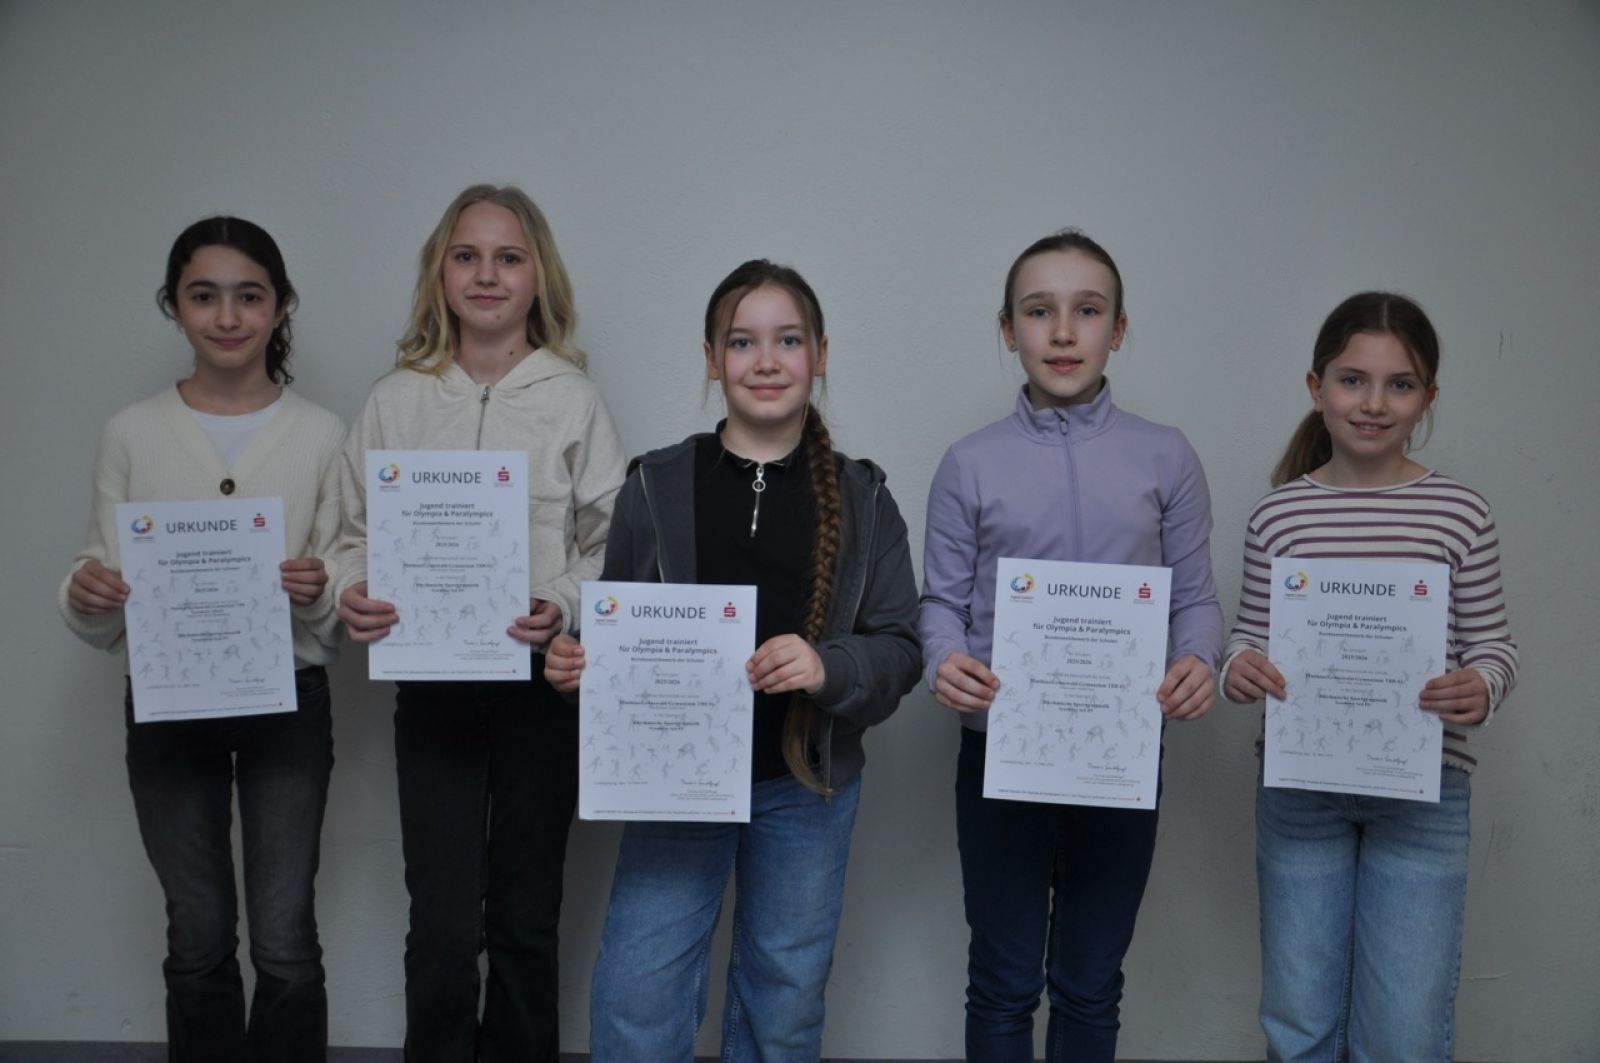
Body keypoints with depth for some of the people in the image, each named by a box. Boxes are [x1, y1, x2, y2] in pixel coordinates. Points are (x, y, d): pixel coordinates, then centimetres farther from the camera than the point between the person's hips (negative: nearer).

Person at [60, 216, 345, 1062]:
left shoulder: (321, 436, -1)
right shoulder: (132, 434, 1)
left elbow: (341, 615, 1)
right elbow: (104, 625, 4)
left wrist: (317, 595, -21)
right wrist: (86, 596, -18)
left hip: (287, 704, -1)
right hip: (167, 707, 1)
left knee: (284, 946, 0)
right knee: (198, 944, 11)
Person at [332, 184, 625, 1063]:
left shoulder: (572, 399, 0)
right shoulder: (397, 399, 4)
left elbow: (610, 544, 0)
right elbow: (358, 534, 8)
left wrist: (566, 608, -18)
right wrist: (354, 595, -13)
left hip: (542, 684, 0)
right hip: (432, 684, 0)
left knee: (524, 920, 11)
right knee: (444, 931, -3)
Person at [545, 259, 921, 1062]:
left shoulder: (861, 499, 1)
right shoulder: (654, 486, 1)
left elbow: (899, 649, -3)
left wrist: (829, 669, -22)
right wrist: (577, 662, -13)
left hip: (807, 785, 1)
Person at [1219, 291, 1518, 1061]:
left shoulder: (1460, 514, -4)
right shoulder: (1279, 513, -1)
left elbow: (1492, 642, 1)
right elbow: (1252, 634, 6)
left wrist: (1481, 688, -20)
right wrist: (1238, 668, -16)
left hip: (1423, 791, -1)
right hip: (1299, 787, 1)